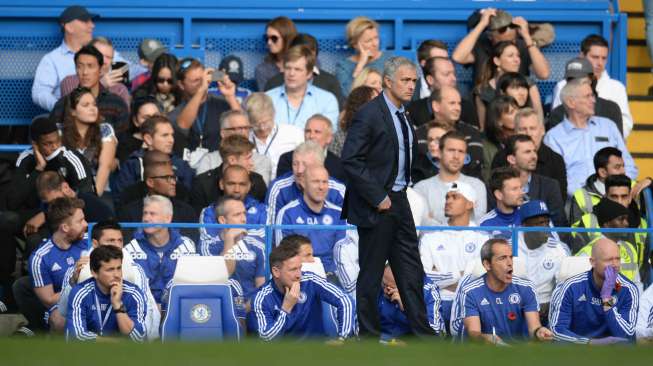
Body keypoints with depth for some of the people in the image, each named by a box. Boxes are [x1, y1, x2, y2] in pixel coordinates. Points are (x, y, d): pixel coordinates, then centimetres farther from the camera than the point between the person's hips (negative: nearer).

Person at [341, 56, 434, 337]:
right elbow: (350, 160, -20)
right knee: (371, 274, 0)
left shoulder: (402, 114, 10)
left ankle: (421, 331, 12)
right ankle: (369, 335, 7)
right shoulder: (369, 114, -15)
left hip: (398, 201, 8)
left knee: (411, 271, 9)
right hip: (376, 206, -8)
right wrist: (378, 198, -19)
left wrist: (402, 190, 13)